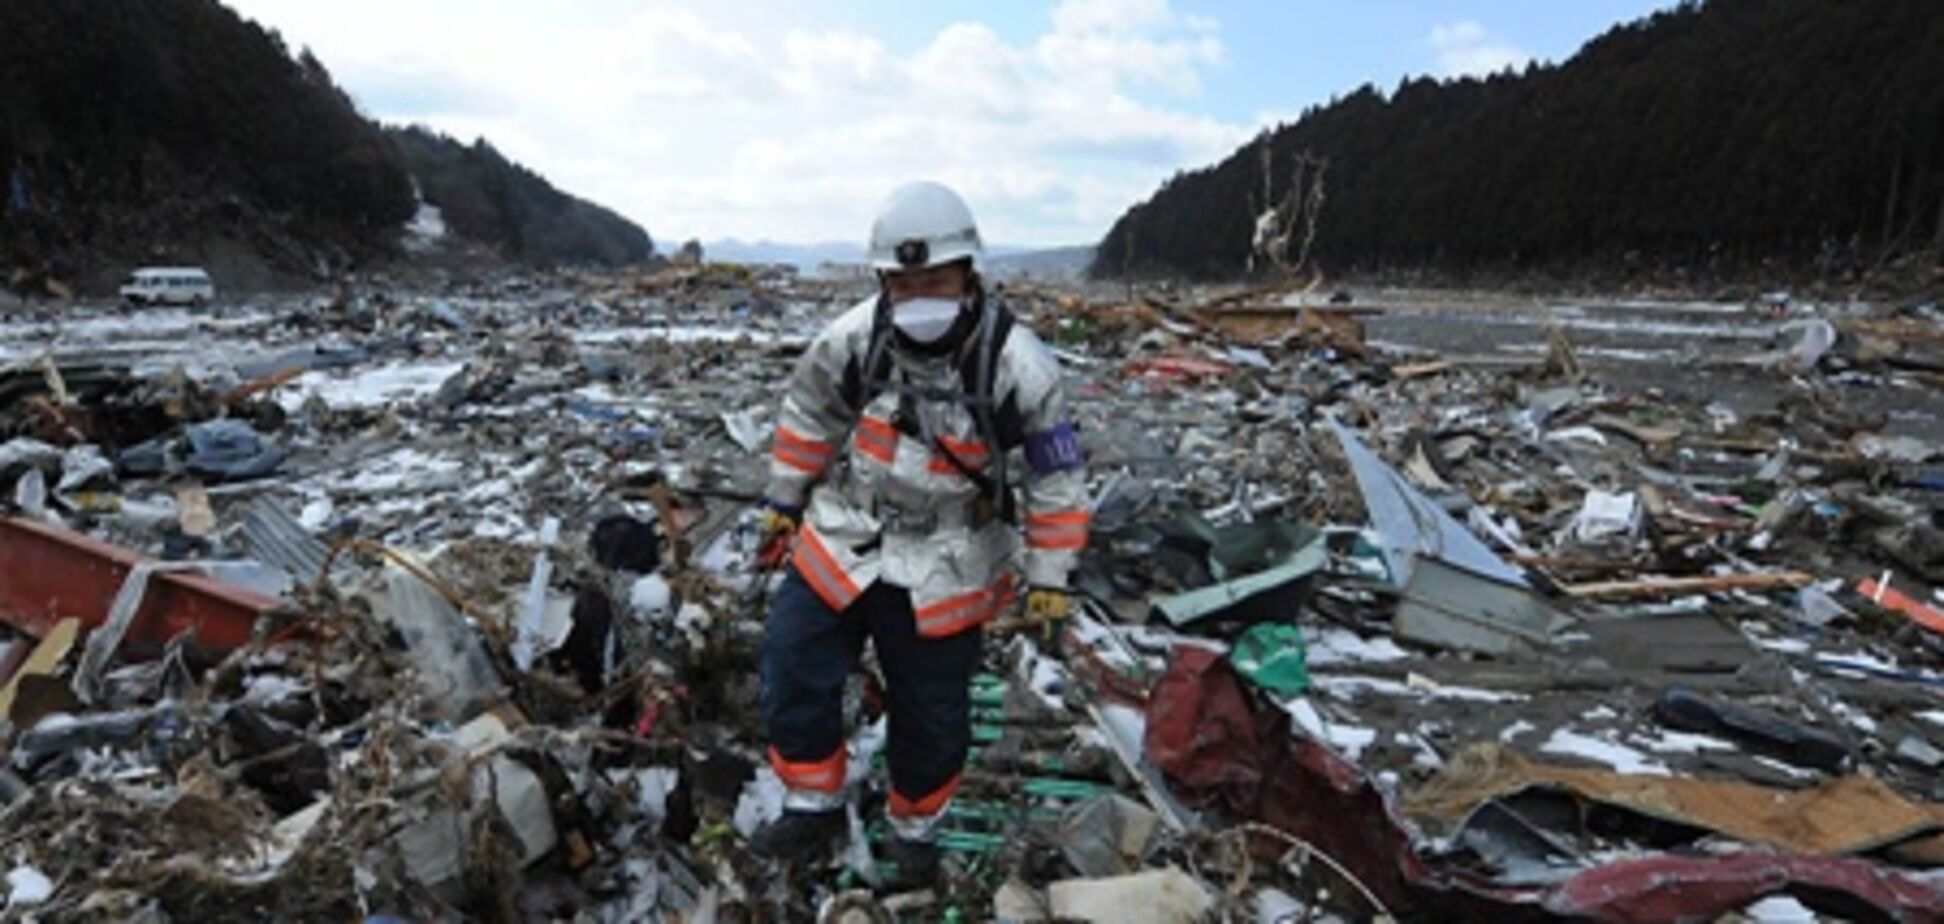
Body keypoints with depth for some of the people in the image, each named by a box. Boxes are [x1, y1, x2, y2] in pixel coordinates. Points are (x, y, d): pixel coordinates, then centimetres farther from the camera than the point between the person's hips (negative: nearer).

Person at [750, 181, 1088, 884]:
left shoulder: (1018, 367, -20)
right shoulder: (853, 339, -15)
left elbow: (1057, 478, -9)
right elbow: (807, 416, 5)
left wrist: (1048, 576, -7)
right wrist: (785, 498, 12)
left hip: (943, 573, -2)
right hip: (840, 545, 2)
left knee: (932, 716, 11)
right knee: (791, 673, 3)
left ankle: (916, 828, 38)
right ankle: (815, 806, 27)